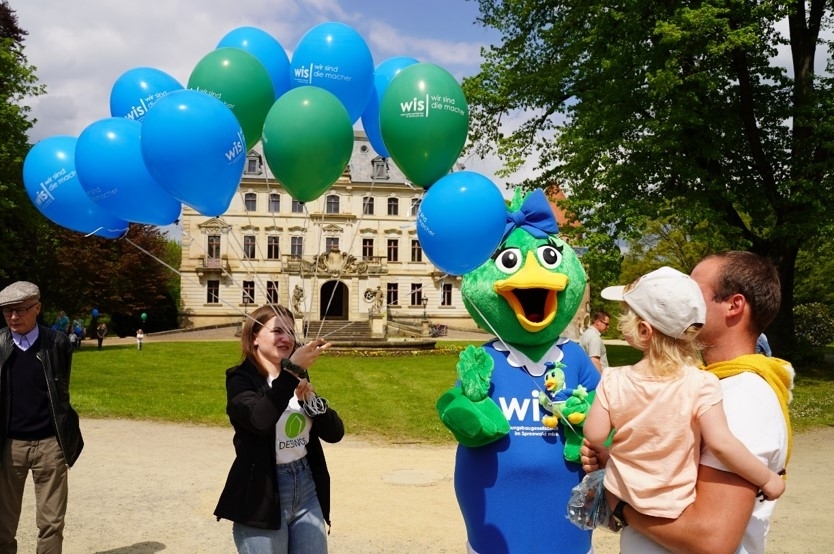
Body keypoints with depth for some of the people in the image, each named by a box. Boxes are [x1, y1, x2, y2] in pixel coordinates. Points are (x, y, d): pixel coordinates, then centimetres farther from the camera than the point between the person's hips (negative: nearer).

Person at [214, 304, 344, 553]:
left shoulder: (297, 378, 9)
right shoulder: (241, 379, -8)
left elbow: (335, 432, 4)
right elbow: (260, 420, -29)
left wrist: (310, 400, -12)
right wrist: (291, 369, -35)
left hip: (307, 489, 6)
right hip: (262, 495, -5)